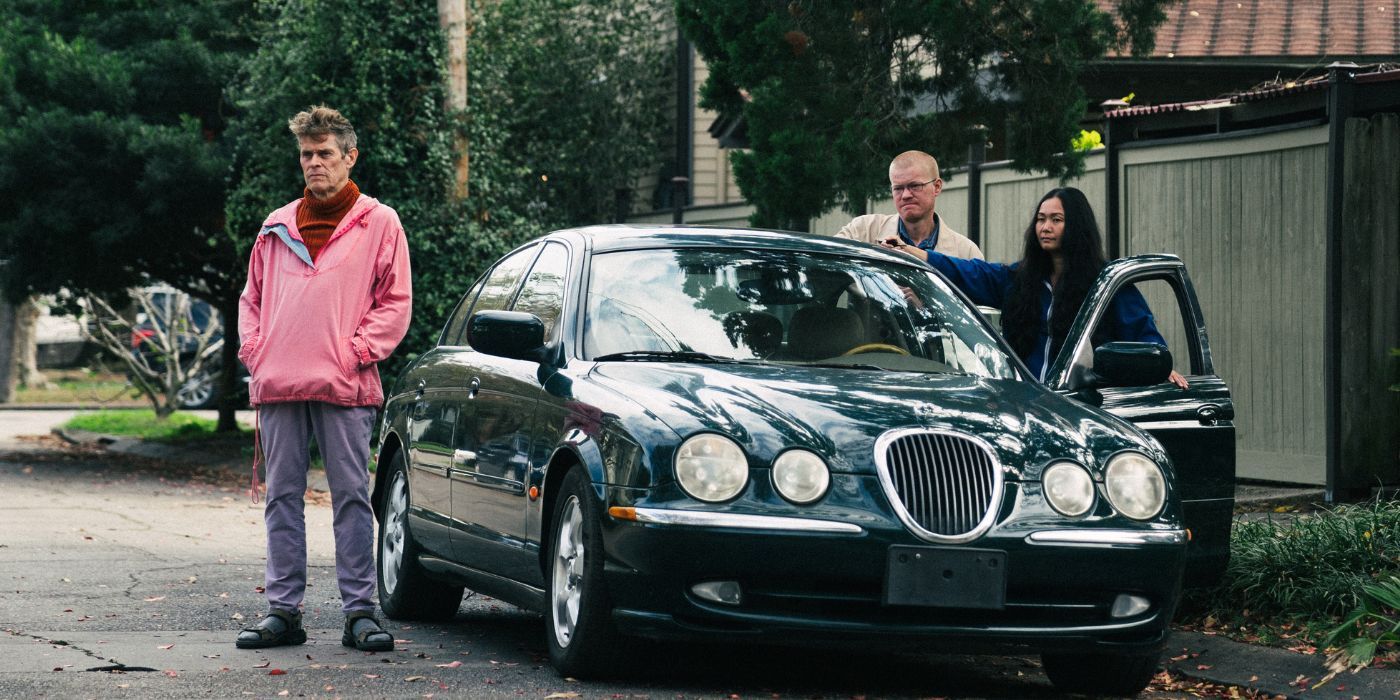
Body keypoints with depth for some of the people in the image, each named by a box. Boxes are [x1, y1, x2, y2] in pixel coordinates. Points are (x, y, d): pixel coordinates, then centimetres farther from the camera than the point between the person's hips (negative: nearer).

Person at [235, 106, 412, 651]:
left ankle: (360, 611, -1)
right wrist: (254, 350, 5)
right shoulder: (277, 227, 18)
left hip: (343, 385, -4)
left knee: (351, 495, -3)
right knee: (282, 495, 5)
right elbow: (252, 296, 21)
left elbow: (396, 301, 2)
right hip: (277, 383, 4)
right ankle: (283, 610, 8)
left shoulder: (378, 223, 6)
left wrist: (357, 351, -8)